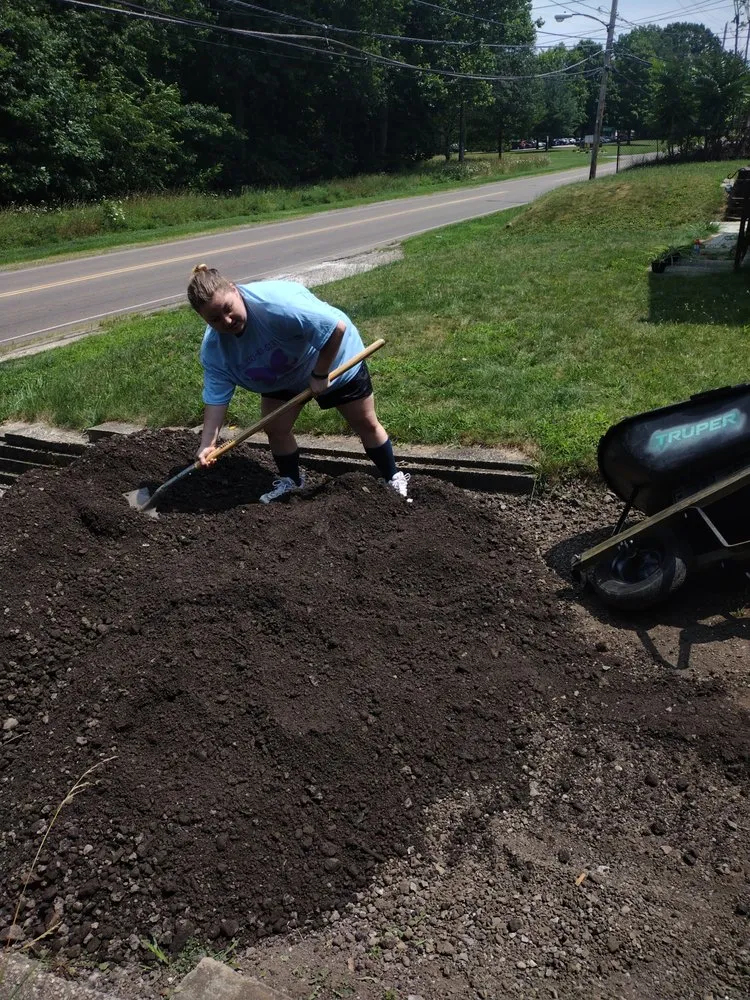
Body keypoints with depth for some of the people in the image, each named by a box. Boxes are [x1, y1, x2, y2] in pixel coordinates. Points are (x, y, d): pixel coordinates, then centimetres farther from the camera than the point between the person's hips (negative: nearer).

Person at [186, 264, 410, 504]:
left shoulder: (275, 301, -43)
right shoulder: (213, 349, -22)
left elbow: (336, 327, -40)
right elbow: (216, 397, -18)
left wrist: (320, 375, -28)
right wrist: (208, 443, -31)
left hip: (335, 359, -4)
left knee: (366, 424, 6)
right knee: (275, 428, 1)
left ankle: (393, 478, 26)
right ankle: (291, 480, 28)